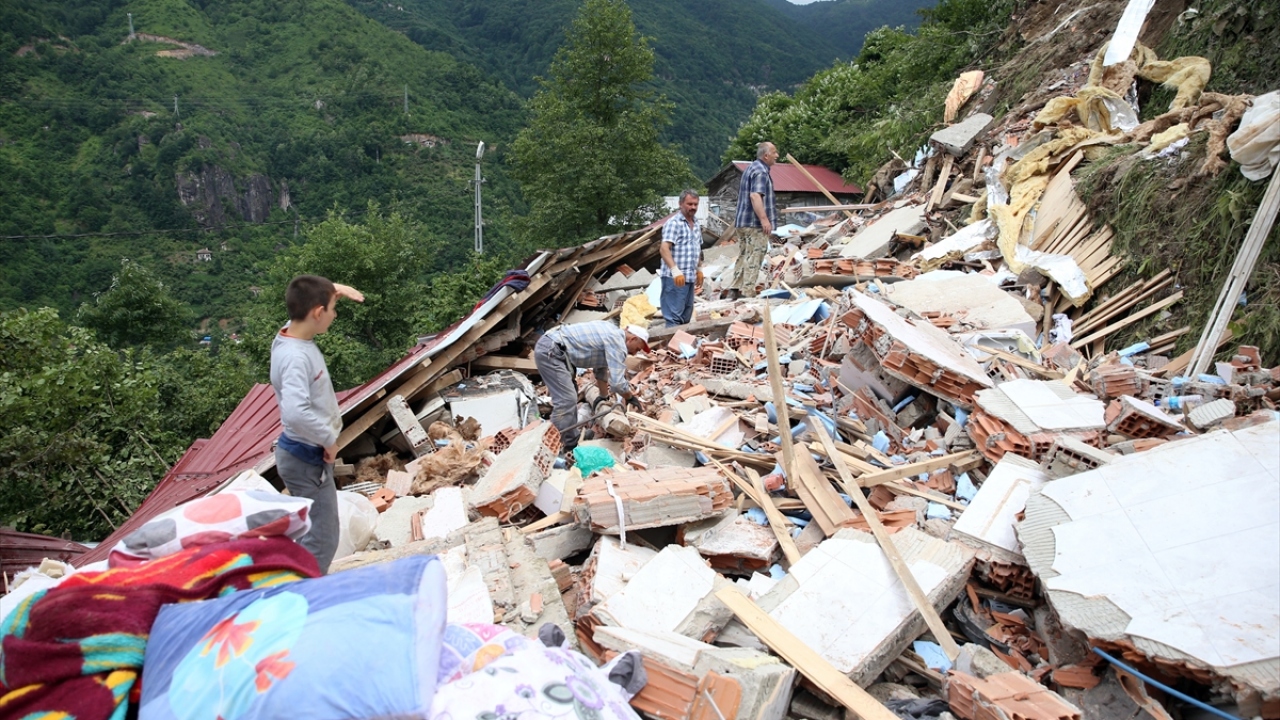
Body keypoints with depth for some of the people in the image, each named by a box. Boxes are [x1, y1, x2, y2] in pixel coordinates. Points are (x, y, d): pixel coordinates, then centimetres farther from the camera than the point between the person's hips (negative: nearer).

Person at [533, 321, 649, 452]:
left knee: (570, 397, 20)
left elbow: (601, 367, 31)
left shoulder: (611, 334, 18)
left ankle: (570, 439, 28)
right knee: (566, 401, -12)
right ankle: (566, 448, -5)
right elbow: (617, 382, -15)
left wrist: (604, 397, 40)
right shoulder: (617, 342, -12)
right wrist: (630, 398, 4)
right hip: (550, 351, -11)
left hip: (550, 348, 11)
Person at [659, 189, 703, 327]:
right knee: (674, 317, -9)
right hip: (674, 278, -9)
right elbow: (664, 249, -21)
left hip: (690, 277, 9)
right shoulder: (673, 223, -10)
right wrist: (675, 270, -32)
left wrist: (699, 269, 26)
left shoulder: (696, 224, 16)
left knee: (686, 317, 13)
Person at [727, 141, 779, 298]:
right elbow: (755, 196, -26)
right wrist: (764, 219, -28)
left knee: (743, 256, 13)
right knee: (753, 258, -7)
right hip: (755, 223, -10)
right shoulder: (760, 171, -14)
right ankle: (748, 293, -6)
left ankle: (735, 288, 15)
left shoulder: (751, 168, 19)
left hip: (742, 222, 10)